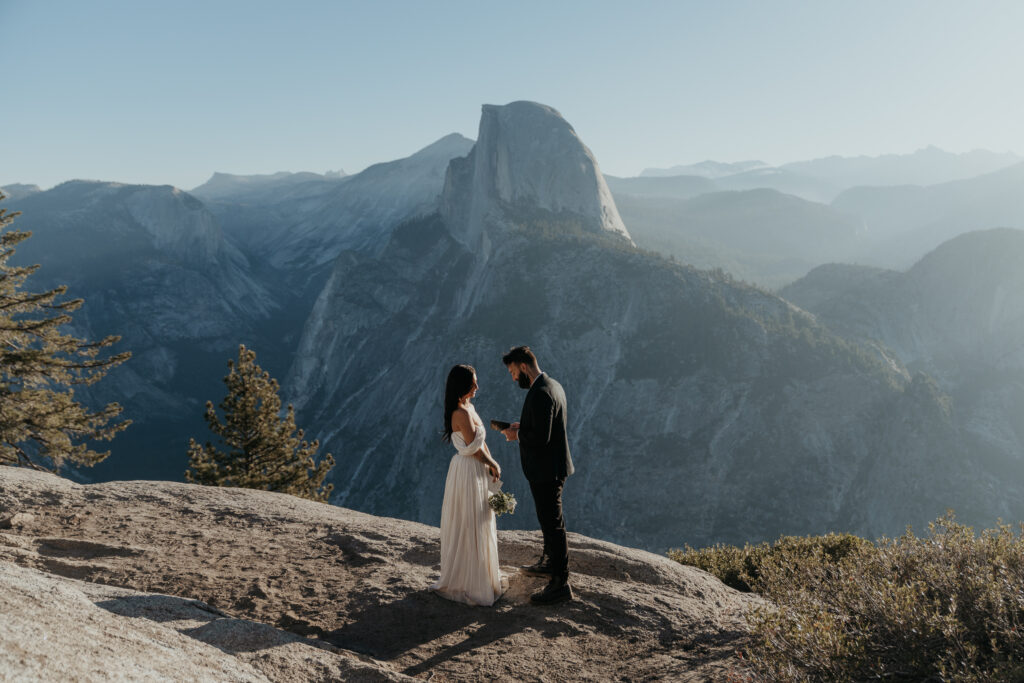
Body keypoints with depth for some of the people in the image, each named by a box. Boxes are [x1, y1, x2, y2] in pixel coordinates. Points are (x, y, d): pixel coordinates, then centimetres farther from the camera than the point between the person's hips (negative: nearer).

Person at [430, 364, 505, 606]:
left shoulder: (469, 407, 7)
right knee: (469, 526, 2)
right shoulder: (461, 413, -23)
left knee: (477, 525, 20)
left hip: (477, 470, 10)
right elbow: (474, 448, -19)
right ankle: (462, 581, 16)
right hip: (468, 471, -10)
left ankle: (478, 574, 36)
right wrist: (494, 465, -4)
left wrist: (492, 465, 2)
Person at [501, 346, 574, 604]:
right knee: (551, 518, 24)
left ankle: (560, 583, 7)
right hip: (552, 466, 11)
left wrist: (517, 435, -13)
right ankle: (549, 563, 41)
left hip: (546, 470, -11)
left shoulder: (540, 394, -24)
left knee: (552, 523, -2)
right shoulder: (553, 385, 8)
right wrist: (523, 426, 7)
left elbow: (541, 437, -29)